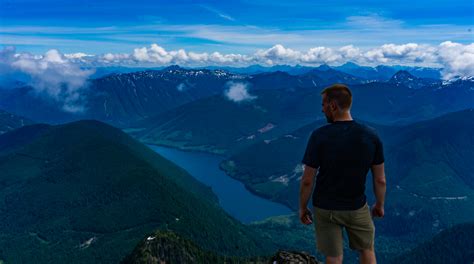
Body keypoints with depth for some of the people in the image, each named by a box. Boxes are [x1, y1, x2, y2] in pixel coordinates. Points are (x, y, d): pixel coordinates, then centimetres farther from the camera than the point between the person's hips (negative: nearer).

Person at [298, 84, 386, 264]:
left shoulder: (319, 136, -21)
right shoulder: (371, 135, -12)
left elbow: (307, 180, -16)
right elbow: (380, 180, -4)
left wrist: (303, 207, 0)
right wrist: (380, 205, 13)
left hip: (325, 208, -2)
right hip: (357, 208, 2)